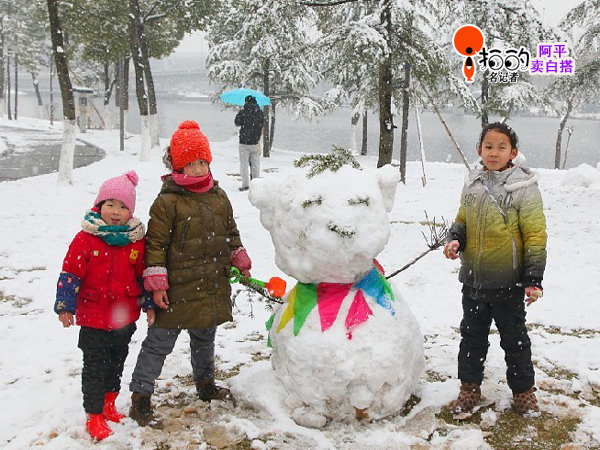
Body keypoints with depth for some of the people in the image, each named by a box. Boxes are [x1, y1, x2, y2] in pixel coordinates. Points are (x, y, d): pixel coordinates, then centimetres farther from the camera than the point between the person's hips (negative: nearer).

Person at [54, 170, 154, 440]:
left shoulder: (137, 240, 0)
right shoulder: (86, 239, -12)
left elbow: (143, 274, 10)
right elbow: (70, 273, -9)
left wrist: (149, 304, 10)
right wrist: (65, 306, -11)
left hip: (125, 319, 4)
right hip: (93, 319, -4)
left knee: (117, 363, 20)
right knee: (95, 368, 4)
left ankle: (108, 404, 39)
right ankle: (94, 415, 18)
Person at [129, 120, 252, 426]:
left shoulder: (218, 196, 7)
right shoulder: (167, 201, -13)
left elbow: (230, 232, 20)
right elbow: (155, 243, -13)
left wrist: (240, 261, 18)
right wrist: (156, 283, -15)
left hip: (213, 286, 6)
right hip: (178, 290, -6)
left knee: (204, 339, 24)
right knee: (159, 342, 2)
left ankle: (205, 384, 44)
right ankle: (140, 398, 12)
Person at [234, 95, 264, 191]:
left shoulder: (243, 112, -11)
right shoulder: (260, 113, 1)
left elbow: (237, 122, 3)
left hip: (244, 142, -4)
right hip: (255, 142, 4)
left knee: (244, 164, 3)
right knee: (255, 164, 11)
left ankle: (245, 184, 0)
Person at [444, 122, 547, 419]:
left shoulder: (524, 188, -10)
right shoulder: (473, 185, 4)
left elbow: (535, 235, -9)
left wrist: (533, 280, -13)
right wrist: (455, 239, -5)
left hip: (508, 283, -4)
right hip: (473, 280, 5)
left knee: (514, 339, 10)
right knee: (472, 336, 15)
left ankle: (523, 391, 28)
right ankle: (469, 388, 30)